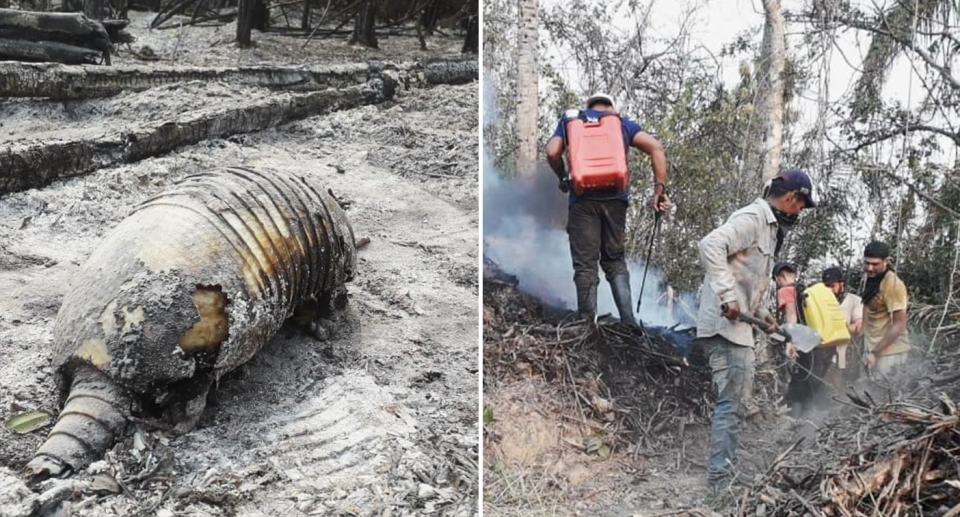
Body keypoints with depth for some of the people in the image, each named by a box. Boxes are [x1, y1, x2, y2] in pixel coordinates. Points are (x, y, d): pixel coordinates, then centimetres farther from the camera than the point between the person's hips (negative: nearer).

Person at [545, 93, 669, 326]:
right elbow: (656, 147, 4)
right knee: (615, 261, 14)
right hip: (615, 198, 2)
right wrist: (660, 188, 1)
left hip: (583, 199, -2)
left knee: (585, 265, 1)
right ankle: (628, 320, 1)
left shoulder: (570, 120, 16)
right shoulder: (622, 123, 18)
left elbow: (552, 152, 1)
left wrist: (563, 179, 18)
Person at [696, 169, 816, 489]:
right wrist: (727, 296, -29)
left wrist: (761, 312, 16)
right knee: (731, 401, -9)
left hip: (737, 325, 11)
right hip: (724, 323, -11)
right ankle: (720, 479, -5)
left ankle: (724, 473, 25)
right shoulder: (752, 218, -11)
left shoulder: (769, 227, 21)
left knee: (736, 401, 16)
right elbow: (711, 245, -27)